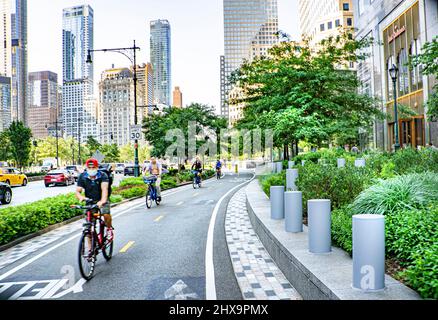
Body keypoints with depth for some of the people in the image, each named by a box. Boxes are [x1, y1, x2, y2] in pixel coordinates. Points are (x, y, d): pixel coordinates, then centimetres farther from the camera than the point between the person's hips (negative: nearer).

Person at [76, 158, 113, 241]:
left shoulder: (102, 175, -17)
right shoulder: (82, 177, -10)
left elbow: (104, 188, -33)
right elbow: (78, 191, -15)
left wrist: (103, 200, -53)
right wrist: (81, 197, -40)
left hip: (101, 201, -2)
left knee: (106, 214, -30)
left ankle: (109, 229, 2)